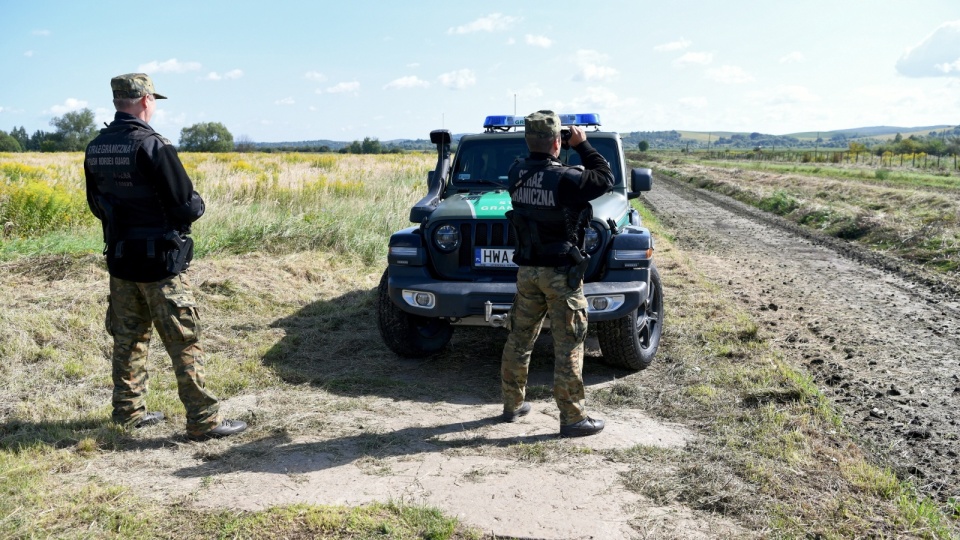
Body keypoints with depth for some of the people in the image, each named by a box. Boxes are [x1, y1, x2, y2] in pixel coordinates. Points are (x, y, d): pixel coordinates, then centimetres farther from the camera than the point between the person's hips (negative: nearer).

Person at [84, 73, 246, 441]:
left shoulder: (95, 149, 4)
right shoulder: (153, 146, -19)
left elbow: (96, 205, 14)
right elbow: (187, 206, -19)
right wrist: (197, 204, 3)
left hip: (119, 259, 7)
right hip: (159, 262, -7)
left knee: (128, 339, 17)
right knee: (184, 343, 0)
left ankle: (128, 412, 28)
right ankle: (203, 421, 6)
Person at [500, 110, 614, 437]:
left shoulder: (516, 174, -1)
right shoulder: (564, 179, -18)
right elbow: (605, 178, -4)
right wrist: (582, 145, 2)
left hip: (528, 270, 6)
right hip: (561, 273, -6)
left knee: (520, 339, 15)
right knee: (568, 346, 1)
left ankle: (512, 405, 28)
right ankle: (572, 419, 7)